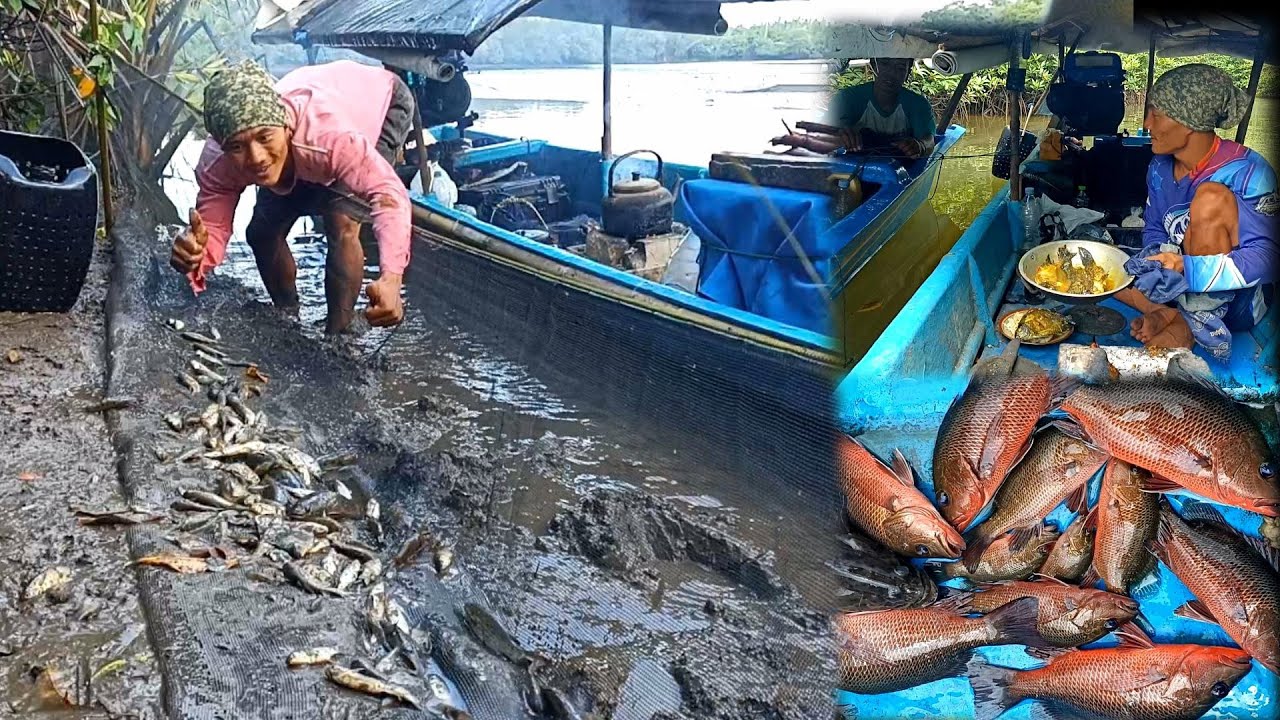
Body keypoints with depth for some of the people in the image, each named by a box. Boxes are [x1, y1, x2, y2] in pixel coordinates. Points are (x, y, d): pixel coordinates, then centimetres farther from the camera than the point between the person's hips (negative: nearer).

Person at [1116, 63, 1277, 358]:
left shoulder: (1248, 173, -20)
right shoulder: (1160, 168, -1)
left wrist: (1188, 268, -39)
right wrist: (1162, 263, -15)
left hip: (1237, 300, -6)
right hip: (1182, 289, 6)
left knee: (1212, 196, -29)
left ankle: (1198, 321, -23)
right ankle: (1174, 314, -19)